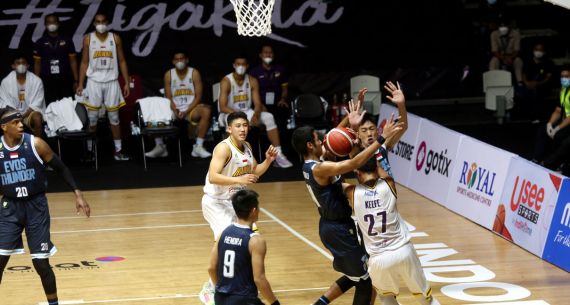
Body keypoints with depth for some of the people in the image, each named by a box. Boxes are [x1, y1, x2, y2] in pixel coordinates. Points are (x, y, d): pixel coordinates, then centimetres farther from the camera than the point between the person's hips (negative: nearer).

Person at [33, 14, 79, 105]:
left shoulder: (67, 41, 5)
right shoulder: (40, 43, 6)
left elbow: (73, 61, 6)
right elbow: (37, 63, 8)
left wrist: (76, 80, 0)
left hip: (65, 80, 0)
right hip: (47, 80, 0)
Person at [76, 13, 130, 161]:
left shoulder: (115, 38, 2)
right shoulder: (88, 39, 1)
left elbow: (122, 61, 6)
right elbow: (84, 63, 4)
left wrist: (126, 82, 1)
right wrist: (80, 84, -2)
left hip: (111, 82, 0)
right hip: (94, 81, 0)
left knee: (114, 116, 3)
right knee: (92, 117, 2)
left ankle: (118, 150, 7)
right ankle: (89, 149, 10)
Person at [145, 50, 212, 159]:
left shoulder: (194, 73, -1)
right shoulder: (169, 74, 5)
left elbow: (198, 96, -5)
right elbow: (168, 97, 3)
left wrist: (186, 111, -18)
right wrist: (175, 110, -18)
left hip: (191, 108, -2)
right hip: (175, 109, 2)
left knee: (206, 111, -35)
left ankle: (198, 147, -30)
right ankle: (160, 146, -5)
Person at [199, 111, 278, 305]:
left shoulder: (247, 147, 4)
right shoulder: (224, 148, -22)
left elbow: (254, 173, 17)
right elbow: (213, 177, -32)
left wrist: (268, 161, 0)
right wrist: (239, 180, -39)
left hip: (234, 201, 9)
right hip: (215, 202, -9)